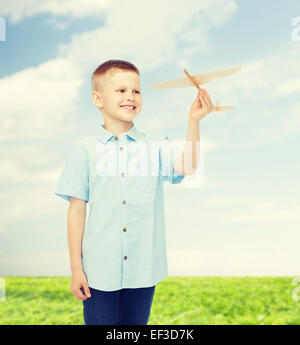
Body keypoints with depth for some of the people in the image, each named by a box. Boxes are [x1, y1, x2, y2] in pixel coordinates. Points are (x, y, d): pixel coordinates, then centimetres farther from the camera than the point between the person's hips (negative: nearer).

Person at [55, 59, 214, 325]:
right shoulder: (86, 151, -2)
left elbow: (187, 166, -17)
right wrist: (76, 269, -1)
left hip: (143, 270, 2)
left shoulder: (155, 148, 1)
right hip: (99, 272, -1)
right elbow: (77, 210, -1)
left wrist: (194, 121, -27)